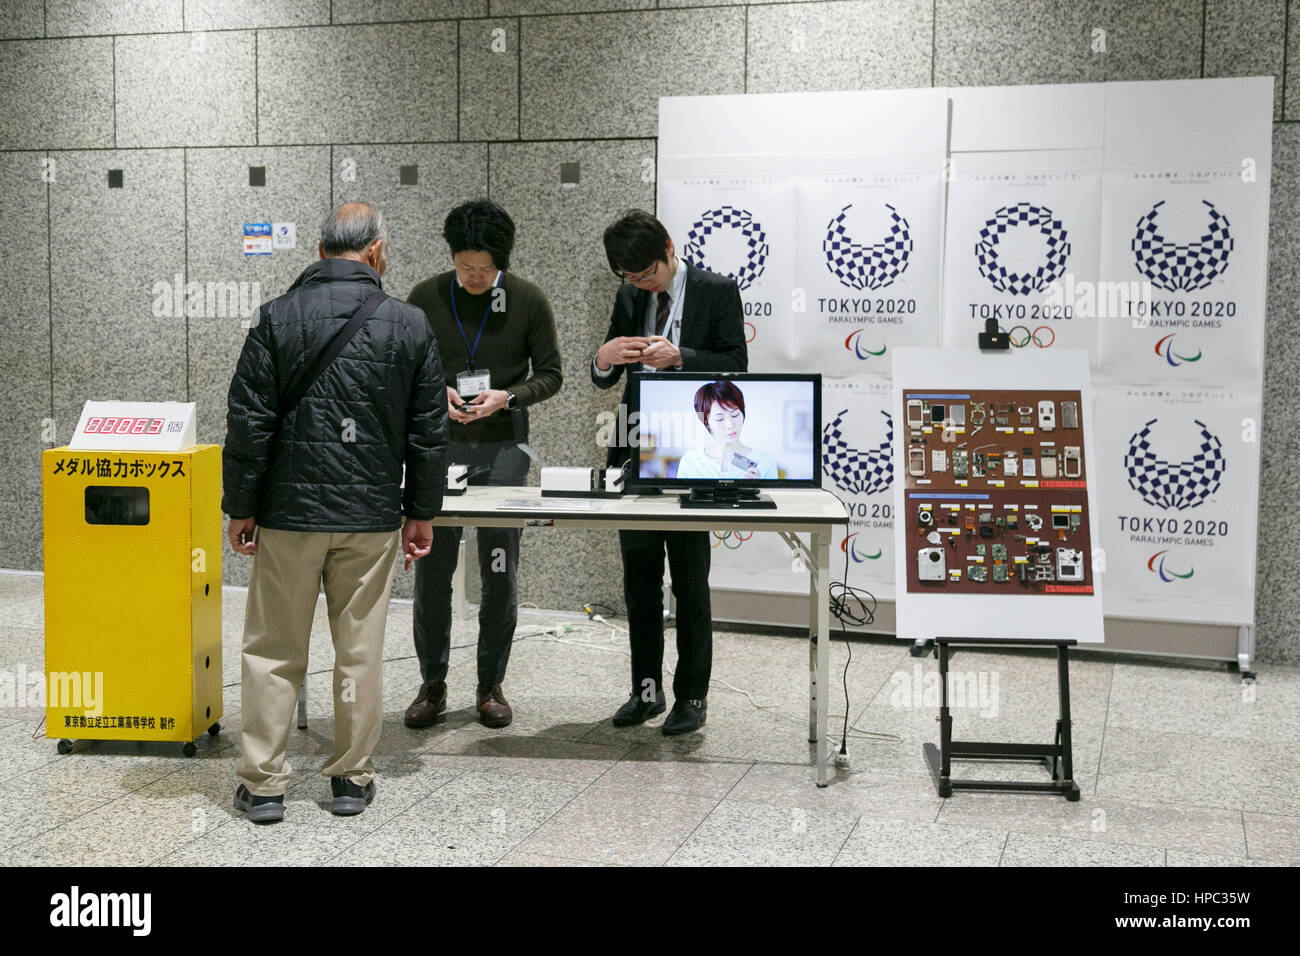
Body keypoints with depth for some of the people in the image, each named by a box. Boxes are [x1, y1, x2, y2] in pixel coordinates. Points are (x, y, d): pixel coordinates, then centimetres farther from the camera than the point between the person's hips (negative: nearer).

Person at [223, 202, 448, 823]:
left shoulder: (277, 318, -4)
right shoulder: (410, 325, 0)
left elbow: (249, 423, -5)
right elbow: (428, 431, 3)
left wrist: (241, 507, 3)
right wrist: (422, 513, 11)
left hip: (290, 513, -1)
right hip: (373, 515, 1)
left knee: (273, 650, 8)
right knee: (360, 650, 10)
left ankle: (262, 783, 13)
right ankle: (353, 777, 18)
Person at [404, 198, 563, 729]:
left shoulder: (528, 301, 0)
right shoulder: (425, 298, 2)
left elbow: (550, 374, 4)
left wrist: (507, 397, -13)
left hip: (503, 447, 0)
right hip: (439, 446, 1)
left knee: (500, 571, 2)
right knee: (431, 569, 2)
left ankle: (491, 685, 17)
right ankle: (432, 685, 17)